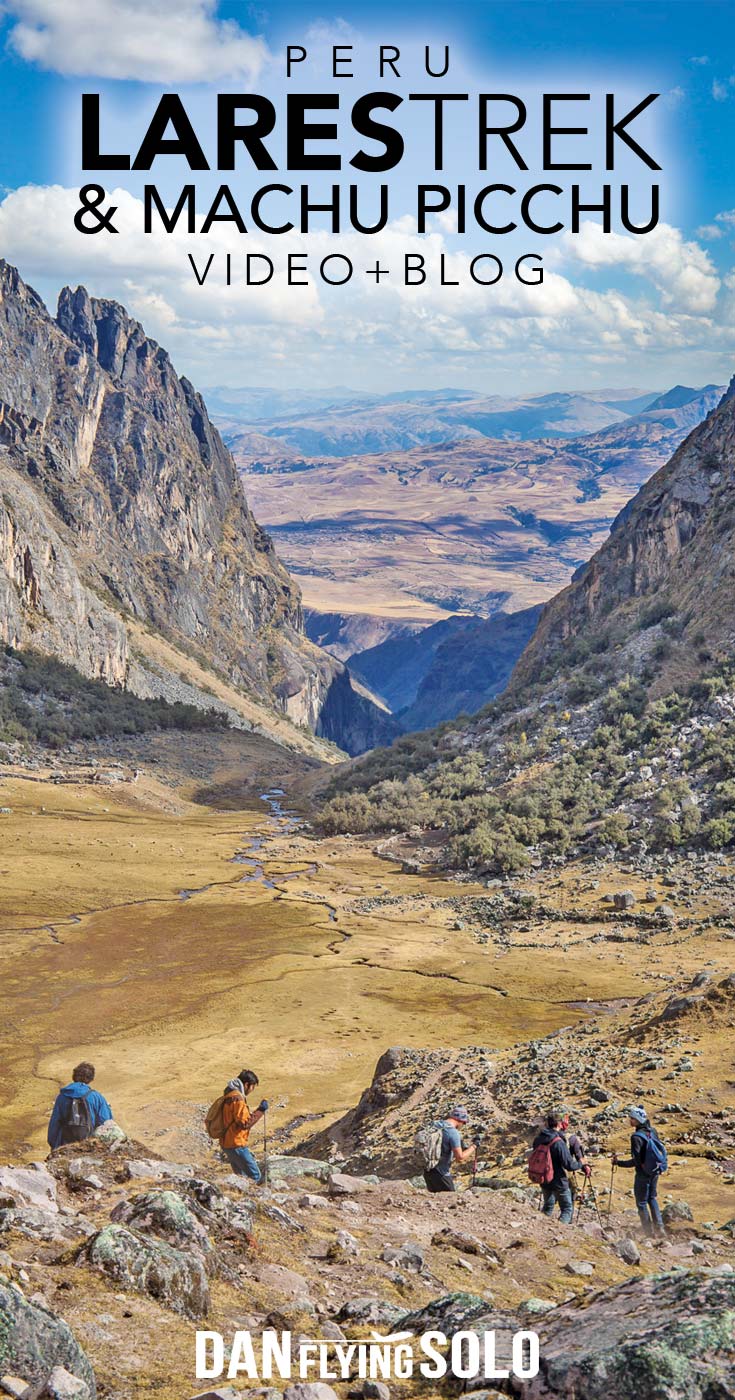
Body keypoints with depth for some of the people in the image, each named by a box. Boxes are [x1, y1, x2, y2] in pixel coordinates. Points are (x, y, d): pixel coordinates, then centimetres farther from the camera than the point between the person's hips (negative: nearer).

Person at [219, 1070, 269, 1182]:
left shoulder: (229, 1096, 13)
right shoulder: (237, 1098, -19)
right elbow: (245, 1123, -22)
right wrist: (260, 1110, -15)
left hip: (227, 1143, 10)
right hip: (236, 1145, -10)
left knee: (241, 1176, 17)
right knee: (255, 1175, -5)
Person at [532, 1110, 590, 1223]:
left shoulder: (538, 1139, -5)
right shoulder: (559, 1143, -25)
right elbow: (569, 1165, -21)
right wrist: (582, 1165, -4)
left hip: (543, 1181, 6)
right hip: (558, 1181, -6)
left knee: (548, 1206, 25)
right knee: (567, 1208, 7)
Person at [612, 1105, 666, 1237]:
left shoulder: (636, 1137, -25)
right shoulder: (652, 1131, -1)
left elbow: (635, 1161, -26)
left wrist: (618, 1162, -19)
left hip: (643, 1173, -7)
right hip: (655, 1171, 7)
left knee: (642, 1203, 8)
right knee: (652, 1199, 24)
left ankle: (649, 1233, 14)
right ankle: (659, 1228, 22)